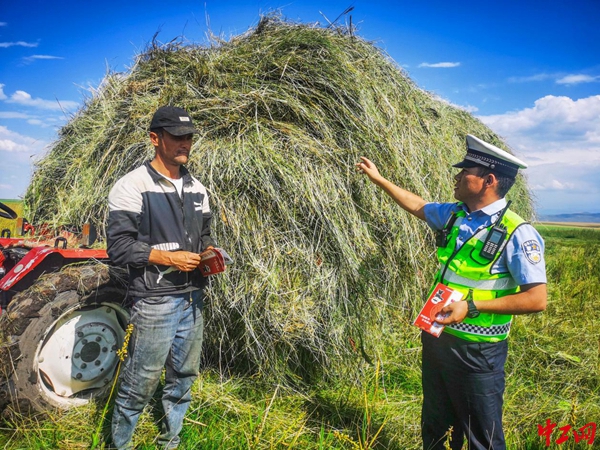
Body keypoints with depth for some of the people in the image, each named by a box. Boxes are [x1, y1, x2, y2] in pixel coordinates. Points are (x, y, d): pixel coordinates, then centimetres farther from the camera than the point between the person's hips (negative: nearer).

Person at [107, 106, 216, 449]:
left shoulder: (197, 189, 11)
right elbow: (118, 246, -12)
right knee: (140, 383, 2)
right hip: (155, 301, -6)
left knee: (184, 378, 18)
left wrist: (209, 253, -1)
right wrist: (169, 257, -19)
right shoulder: (133, 186, -9)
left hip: (193, 298, 7)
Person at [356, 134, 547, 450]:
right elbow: (417, 205, 20)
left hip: (477, 352, -6)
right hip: (436, 338, 7)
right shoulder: (453, 215, 1)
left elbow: (537, 299, -20)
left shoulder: (517, 234, -19)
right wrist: (377, 178, 24)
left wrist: (472, 306, -26)